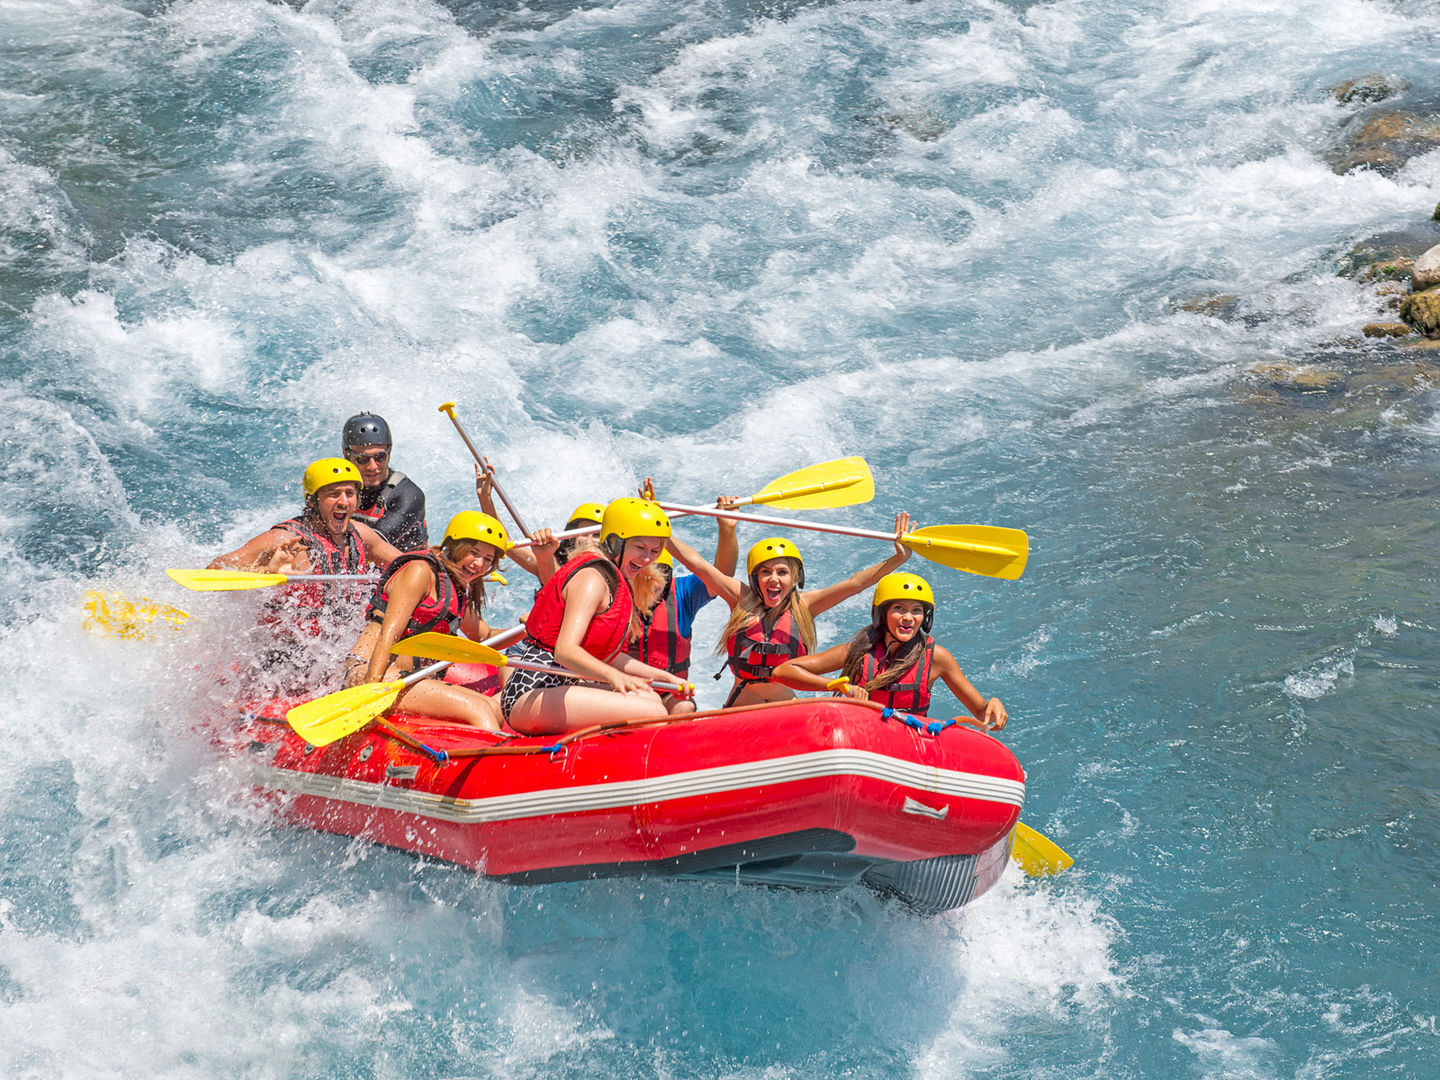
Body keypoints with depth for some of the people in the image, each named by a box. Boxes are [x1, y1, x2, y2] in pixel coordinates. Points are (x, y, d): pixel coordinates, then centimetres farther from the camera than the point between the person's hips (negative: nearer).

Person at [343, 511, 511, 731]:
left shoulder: (457, 590, 20)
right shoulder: (420, 571, -6)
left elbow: (485, 638, 36)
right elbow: (389, 632, -16)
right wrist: (371, 687, -28)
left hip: (410, 679, 10)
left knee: (495, 710, -9)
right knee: (478, 710, -23)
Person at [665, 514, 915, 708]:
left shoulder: (801, 605, 4)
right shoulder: (742, 600, 3)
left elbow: (854, 583, -1)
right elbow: (696, 562, -1)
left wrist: (897, 559, -10)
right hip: (739, 713, -1)